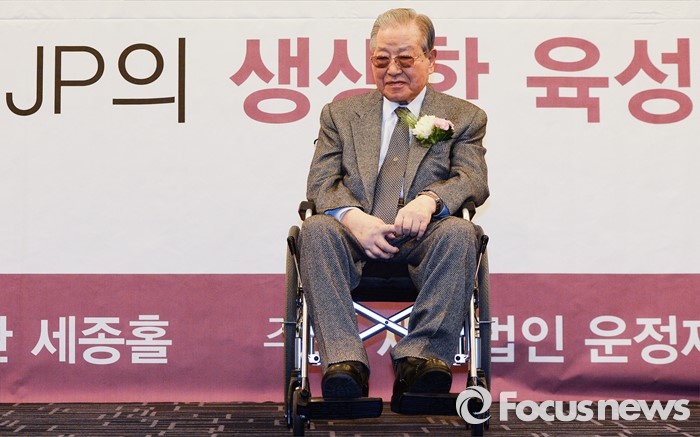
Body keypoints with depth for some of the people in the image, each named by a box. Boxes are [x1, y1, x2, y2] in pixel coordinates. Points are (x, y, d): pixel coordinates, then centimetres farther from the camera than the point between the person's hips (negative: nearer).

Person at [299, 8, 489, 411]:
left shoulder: (464, 117, 16)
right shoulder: (341, 113, 20)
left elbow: (473, 181, 0)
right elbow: (320, 182, 7)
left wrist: (429, 199, -24)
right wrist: (352, 217, -17)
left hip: (423, 241, -1)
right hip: (357, 238, 1)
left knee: (459, 231, -33)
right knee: (317, 229, -31)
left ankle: (419, 359, -38)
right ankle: (345, 362, -39)